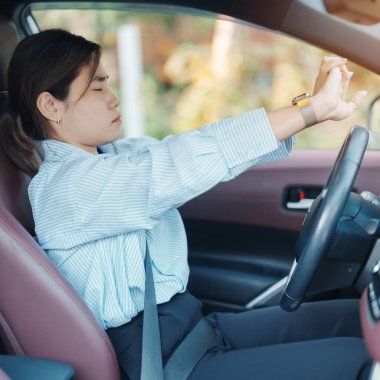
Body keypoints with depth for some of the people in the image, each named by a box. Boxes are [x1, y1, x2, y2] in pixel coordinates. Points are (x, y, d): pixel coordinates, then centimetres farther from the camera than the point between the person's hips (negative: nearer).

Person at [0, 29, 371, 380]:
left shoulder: (116, 156, 7)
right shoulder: (63, 186, -19)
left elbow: (206, 149, -3)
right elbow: (186, 163, -28)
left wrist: (310, 105, -15)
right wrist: (312, 110, -27)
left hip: (195, 323, 8)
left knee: (359, 317, 4)